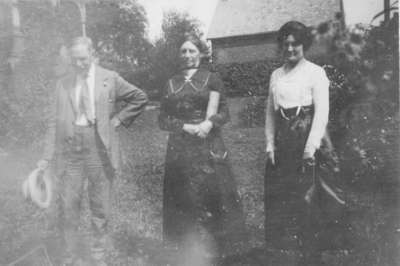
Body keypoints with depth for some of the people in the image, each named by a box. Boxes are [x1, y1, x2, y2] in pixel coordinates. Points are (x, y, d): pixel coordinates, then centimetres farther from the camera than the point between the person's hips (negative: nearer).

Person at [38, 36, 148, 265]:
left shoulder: (110, 79, 1)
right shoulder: (63, 84, 6)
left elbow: (140, 98, 8)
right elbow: (56, 122, 5)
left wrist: (119, 120, -1)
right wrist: (48, 157, 0)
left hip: (99, 149, -1)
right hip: (69, 150, 1)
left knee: (100, 208, 8)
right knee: (69, 207, 5)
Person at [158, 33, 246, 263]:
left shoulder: (212, 79, 6)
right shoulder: (172, 84, 13)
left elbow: (223, 112, 2)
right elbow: (163, 119, 9)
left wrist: (209, 123, -18)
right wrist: (185, 126, -9)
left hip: (208, 147, -2)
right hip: (180, 149, 2)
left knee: (211, 196, -4)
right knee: (184, 200, 3)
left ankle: (214, 250, 8)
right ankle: (187, 250, 13)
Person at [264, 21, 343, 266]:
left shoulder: (315, 72, -2)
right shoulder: (276, 75, 14)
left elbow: (322, 112, -8)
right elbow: (270, 112, 14)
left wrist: (311, 147, -15)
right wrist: (270, 144, 5)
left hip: (307, 138, -5)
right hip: (283, 142, 5)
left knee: (306, 197, -6)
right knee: (280, 197, 4)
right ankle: (285, 244, 16)